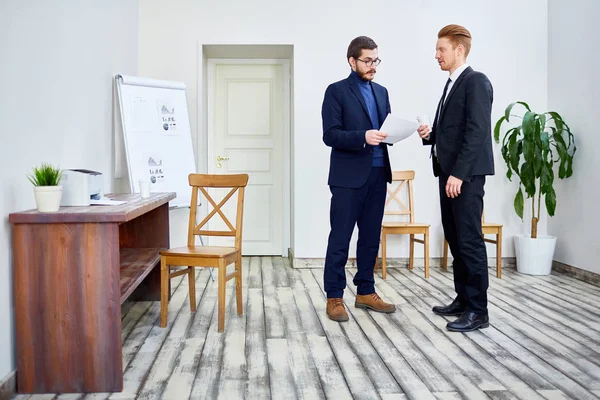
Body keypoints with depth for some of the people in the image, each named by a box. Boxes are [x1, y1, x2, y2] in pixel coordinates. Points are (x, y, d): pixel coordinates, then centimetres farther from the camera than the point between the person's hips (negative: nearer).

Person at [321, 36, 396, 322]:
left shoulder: (381, 92, 17)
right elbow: (330, 135, -11)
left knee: (371, 238, 11)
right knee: (340, 239, -1)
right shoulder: (336, 91, -3)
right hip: (349, 176, -6)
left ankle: (366, 292, 22)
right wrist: (362, 137, -24)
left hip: (377, 174, 6)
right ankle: (334, 298, 7)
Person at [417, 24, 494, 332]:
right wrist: (430, 135, 3)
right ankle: (463, 299, 21)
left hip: (465, 174, -9)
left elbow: (477, 132, -18)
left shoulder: (476, 81, -9)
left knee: (469, 239, -7)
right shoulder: (451, 84, 20)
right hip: (448, 171, 9)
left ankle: (478, 310, 0)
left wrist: (459, 174, -22)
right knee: (455, 238, 12)